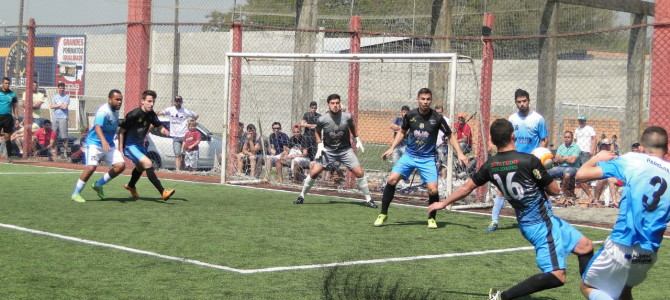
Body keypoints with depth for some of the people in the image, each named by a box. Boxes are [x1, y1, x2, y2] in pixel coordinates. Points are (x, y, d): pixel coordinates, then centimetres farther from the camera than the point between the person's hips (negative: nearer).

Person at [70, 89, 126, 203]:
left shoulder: (115, 111, 9)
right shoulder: (104, 111, -19)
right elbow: (97, 127, -35)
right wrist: (103, 141, -51)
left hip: (108, 145, 8)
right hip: (94, 143, -8)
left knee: (120, 165, -7)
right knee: (91, 167, -23)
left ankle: (99, 184, 10)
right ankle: (76, 193, -7)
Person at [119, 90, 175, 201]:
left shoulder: (151, 114, -5)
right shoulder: (134, 115, -25)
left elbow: (159, 126, 4)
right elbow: (121, 131, -19)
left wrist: (166, 132, -19)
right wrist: (120, 149, -21)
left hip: (139, 144, 9)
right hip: (130, 145, -9)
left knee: (141, 166, 30)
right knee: (148, 164, -24)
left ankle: (131, 186, 58)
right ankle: (163, 192, -27)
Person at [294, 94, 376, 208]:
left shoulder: (347, 117, -13)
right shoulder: (322, 119, -16)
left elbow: (352, 127, 11)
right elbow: (317, 131, 5)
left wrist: (358, 140, 9)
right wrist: (320, 145, -5)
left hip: (345, 150, 1)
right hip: (328, 150, -1)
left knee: (359, 172, -9)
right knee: (314, 172, -11)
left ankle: (368, 199, 5)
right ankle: (301, 196, 9)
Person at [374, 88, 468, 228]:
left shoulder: (437, 118, -10)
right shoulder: (410, 115, -5)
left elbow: (450, 136, 1)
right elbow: (402, 132, 13)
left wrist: (460, 153, -8)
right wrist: (392, 148, 5)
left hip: (427, 158, -2)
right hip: (409, 155, 2)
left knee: (433, 189, -14)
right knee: (392, 180, -14)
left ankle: (431, 218, 12)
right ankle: (383, 214, 1)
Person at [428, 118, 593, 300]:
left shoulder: (490, 166, 0)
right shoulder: (529, 161, -19)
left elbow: (466, 187, 13)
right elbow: (554, 190, -9)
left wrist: (443, 203, 29)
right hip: (541, 223, -8)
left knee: (585, 246, 17)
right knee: (556, 276, -14)